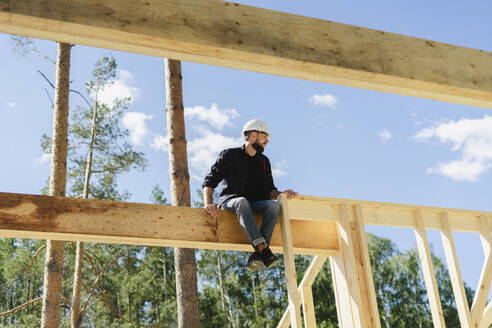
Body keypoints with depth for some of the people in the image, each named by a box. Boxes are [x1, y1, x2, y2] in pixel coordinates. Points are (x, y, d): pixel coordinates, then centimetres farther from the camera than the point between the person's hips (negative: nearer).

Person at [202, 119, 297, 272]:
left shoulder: (264, 161, 20)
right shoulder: (229, 155, 7)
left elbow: (270, 191, 16)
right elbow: (209, 182, 2)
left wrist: (282, 194, -7)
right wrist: (208, 204, -16)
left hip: (255, 205, 4)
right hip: (230, 201, -4)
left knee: (274, 205, -29)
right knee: (242, 202, -39)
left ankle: (257, 256, -41)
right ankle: (263, 250, -51)